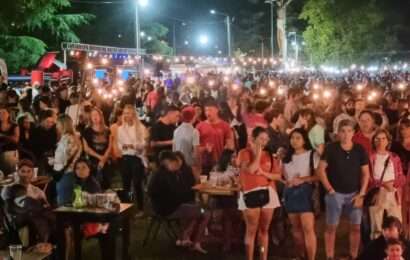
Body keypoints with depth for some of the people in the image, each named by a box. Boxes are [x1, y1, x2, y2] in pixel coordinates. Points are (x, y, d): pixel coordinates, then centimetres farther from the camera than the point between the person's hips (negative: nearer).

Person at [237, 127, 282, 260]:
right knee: (251, 230, -3)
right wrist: (258, 152, -8)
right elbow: (250, 170, -19)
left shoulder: (269, 155, 11)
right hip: (250, 194, -4)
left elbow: (278, 175, 7)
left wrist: (264, 173, -9)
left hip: (268, 193, 4)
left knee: (264, 229, 9)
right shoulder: (244, 153, -1)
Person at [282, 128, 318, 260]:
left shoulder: (312, 154, -3)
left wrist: (303, 179, -17)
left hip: (305, 191, -6)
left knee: (308, 228, -12)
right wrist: (288, 181, 1)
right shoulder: (287, 156, 15)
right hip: (290, 192, 6)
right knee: (296, 228, 11)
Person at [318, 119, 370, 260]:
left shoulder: (360, 150, 0)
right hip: (335, 193, -2)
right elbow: (321, 170, -5)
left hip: (354, 193, 2)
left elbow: (365, 173, 3)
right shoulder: (331, 148, -6)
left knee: (356, 227, 5)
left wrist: (361, 194, -3)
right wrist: (329, 189, -9)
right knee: (331, 227, 3)